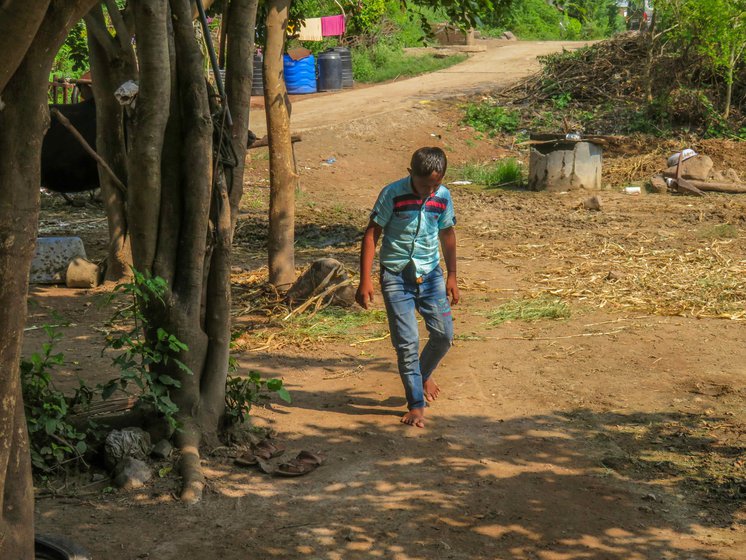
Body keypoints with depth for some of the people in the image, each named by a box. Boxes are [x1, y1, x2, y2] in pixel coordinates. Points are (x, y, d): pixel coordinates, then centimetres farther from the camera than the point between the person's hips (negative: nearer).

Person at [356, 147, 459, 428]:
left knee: (444, 334, 1)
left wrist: (451, 276, 14)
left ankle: (424, 373, 32)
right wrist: (365, 281, -14)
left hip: (430, 274, 4)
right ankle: (416, 404, 6)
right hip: (396, 276, -4)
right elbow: (371, 235, -10)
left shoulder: (443, 197, -3)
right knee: (407, 342, -6)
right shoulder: (393, 194, -15)